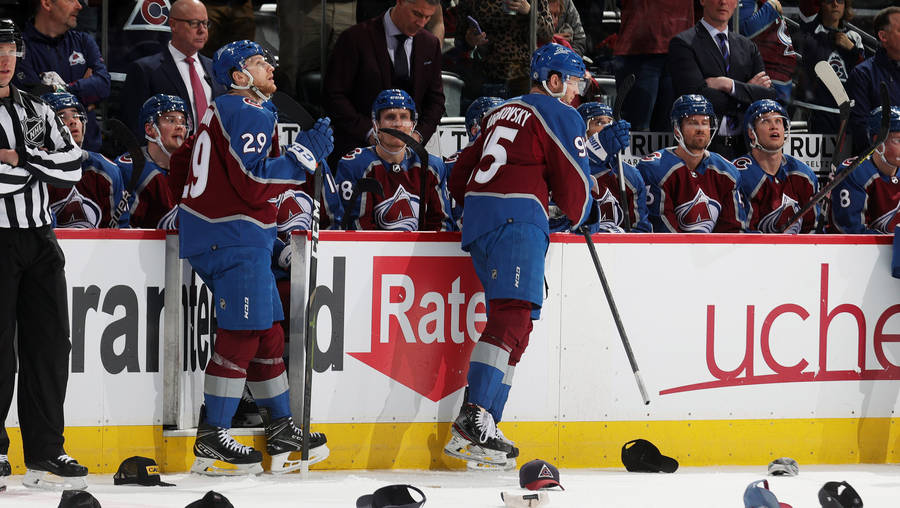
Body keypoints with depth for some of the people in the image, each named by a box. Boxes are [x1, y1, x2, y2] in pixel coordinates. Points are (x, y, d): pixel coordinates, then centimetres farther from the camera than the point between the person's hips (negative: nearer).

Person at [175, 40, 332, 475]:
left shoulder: (224, 110, 18)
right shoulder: (249, 114, -14)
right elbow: (255, 185, -21)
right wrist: (305, 153, -12)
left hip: (211, 235, 11)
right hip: (234, 239, -11)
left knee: (267, 333, 13)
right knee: (242, 335, -10)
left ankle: (281, 430, 18)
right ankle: (211, 440, -10)